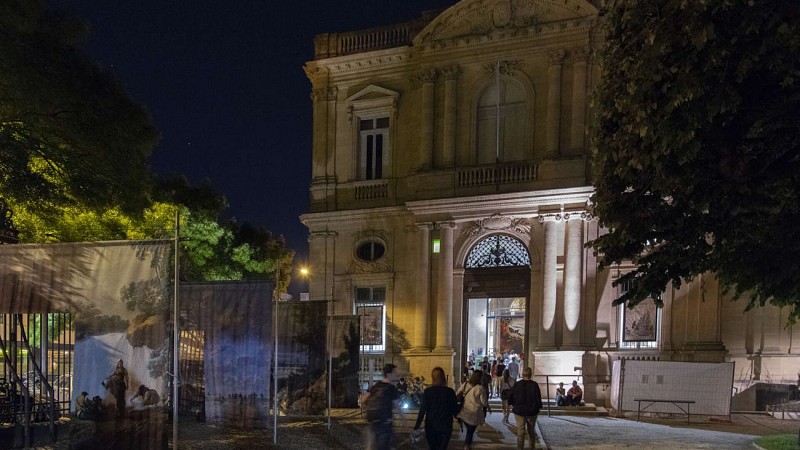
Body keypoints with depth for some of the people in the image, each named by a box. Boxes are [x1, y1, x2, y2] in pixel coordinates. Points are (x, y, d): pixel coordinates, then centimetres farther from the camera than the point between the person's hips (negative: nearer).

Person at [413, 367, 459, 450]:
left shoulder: (427, 391, -8)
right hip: (445, 426, -1)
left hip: (431, 425, 1)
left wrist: (417, 425, 0)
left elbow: (422, 410, -7)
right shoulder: (450, 391, -10)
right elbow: (455, 410, -4)